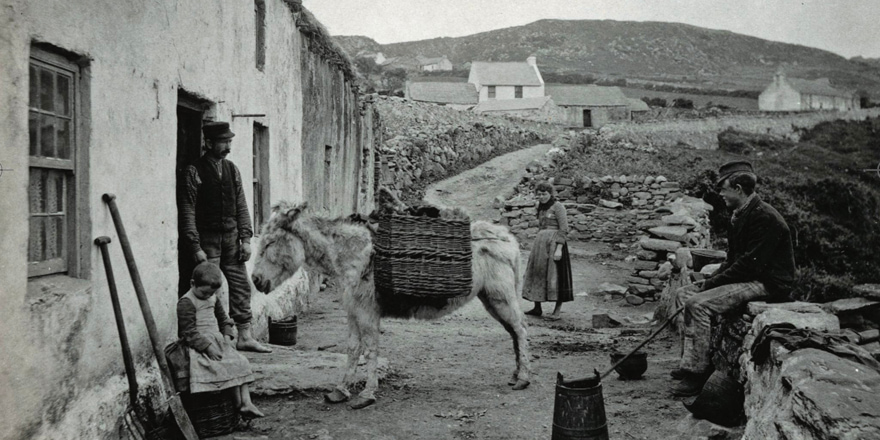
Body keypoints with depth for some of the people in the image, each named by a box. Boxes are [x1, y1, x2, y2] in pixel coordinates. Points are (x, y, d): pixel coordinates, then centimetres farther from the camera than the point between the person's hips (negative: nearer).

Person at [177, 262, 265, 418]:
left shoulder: (212, 299, 14)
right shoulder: (186, 303, -12)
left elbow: (223, 319, 24)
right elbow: (189, 332, -18)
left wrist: (226, 336, 5)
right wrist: (208, 347, -22)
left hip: (217, 341, 8)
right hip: (199, 346, -8)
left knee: (241, 362, -8)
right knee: (229, 366, -22)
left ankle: (246, 402, -12)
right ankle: (238, 404, -12)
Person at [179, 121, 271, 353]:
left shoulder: (232, 169, 10)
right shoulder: (195, 171, -8)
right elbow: (188, 212, -9)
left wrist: (246, 238, 4)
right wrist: (196, 248, -14)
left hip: (231, 237, 6)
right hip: (207, 238, -6)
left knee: (241, 286, 6)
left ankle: (245, 337, 13)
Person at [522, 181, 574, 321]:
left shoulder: (557, 207, -7)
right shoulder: (541, 208, 16)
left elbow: (564, 229, -13)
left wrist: (559, 248, -21)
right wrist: (537, 246, 20)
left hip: (553, 244, -8)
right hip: (540, 245, 8)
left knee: (555, 275, -6)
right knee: (537, 274, 10)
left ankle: (557, 311, -2)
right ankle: (537, 308, 19)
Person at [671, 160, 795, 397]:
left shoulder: (764, 218, -19)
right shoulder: (742, 215, 13)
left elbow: (751, 264, -23)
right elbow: (733, 259, 18)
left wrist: (713, 282, -17)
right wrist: (710, 281, 2)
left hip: (768, 285, -11)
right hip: (748, 278, 11)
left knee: (699, 304, -23)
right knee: (688, 294, 5)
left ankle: (698, 371, -16)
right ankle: (690, 362, 1)